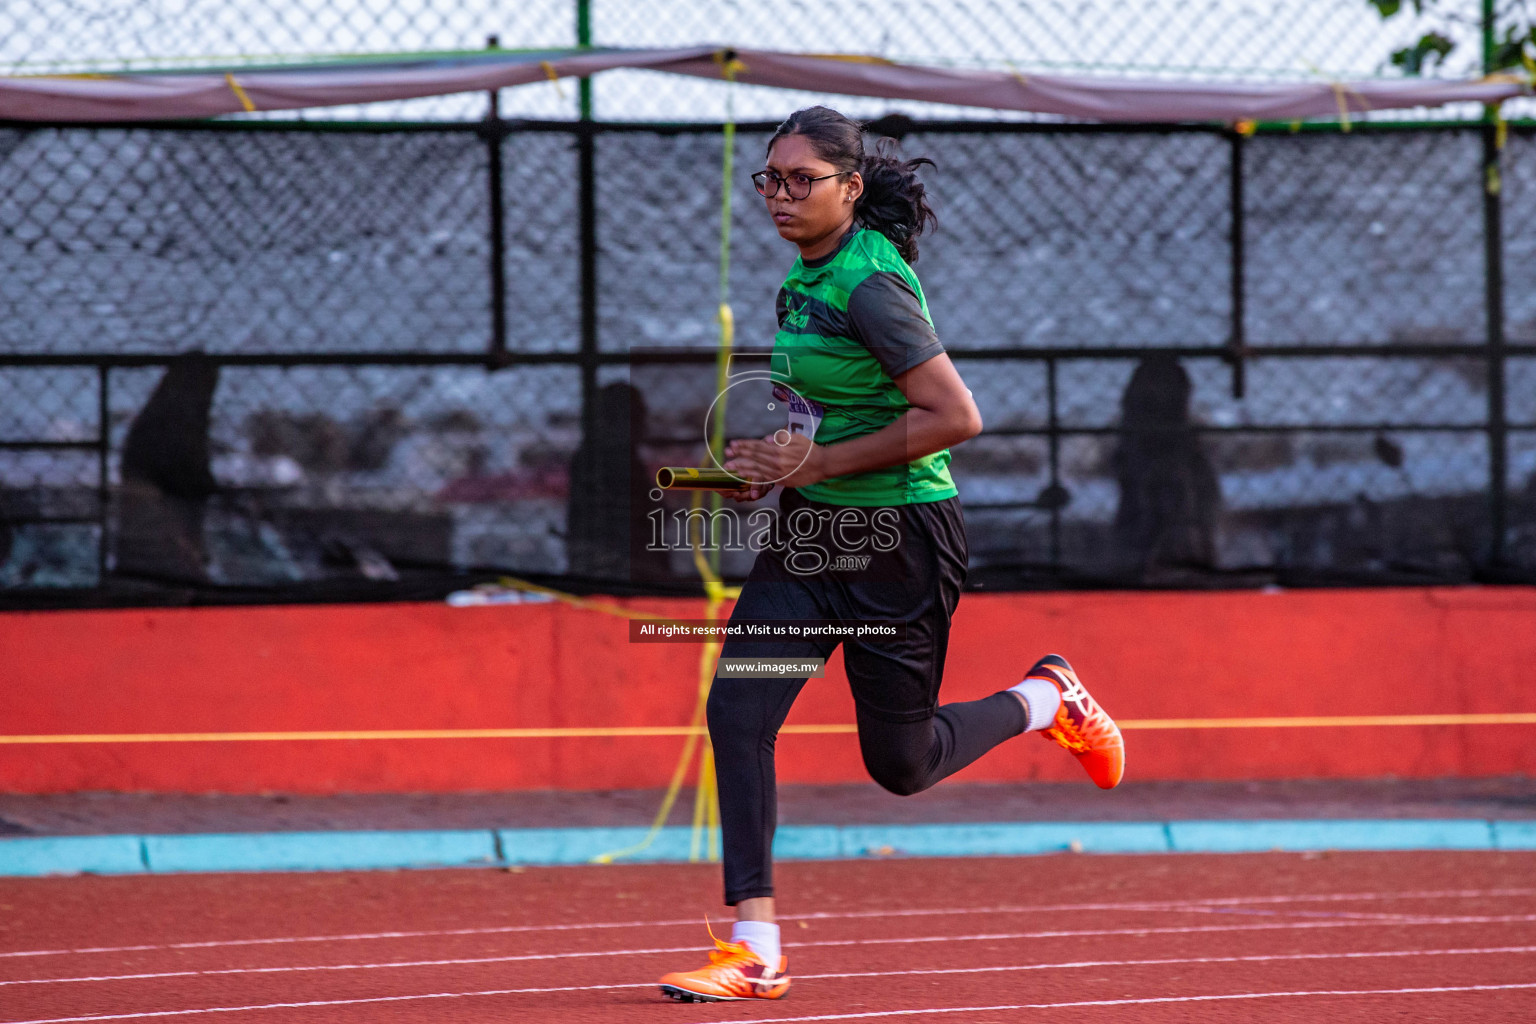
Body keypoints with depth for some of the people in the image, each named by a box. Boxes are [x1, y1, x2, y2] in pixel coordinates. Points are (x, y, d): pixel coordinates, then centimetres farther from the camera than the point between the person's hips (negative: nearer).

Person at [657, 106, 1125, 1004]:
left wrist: (818, 464, -22)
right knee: (737, 713, -8)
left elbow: (955, 416, -25)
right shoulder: (807, 271, 6)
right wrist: (777, 464, 5)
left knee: (900, 764, 5)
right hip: (811, 528, 8)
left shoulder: (871, 283, -21)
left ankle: (1046, 700, 33)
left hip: (900, 537, -8)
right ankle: (755, 950, -6)